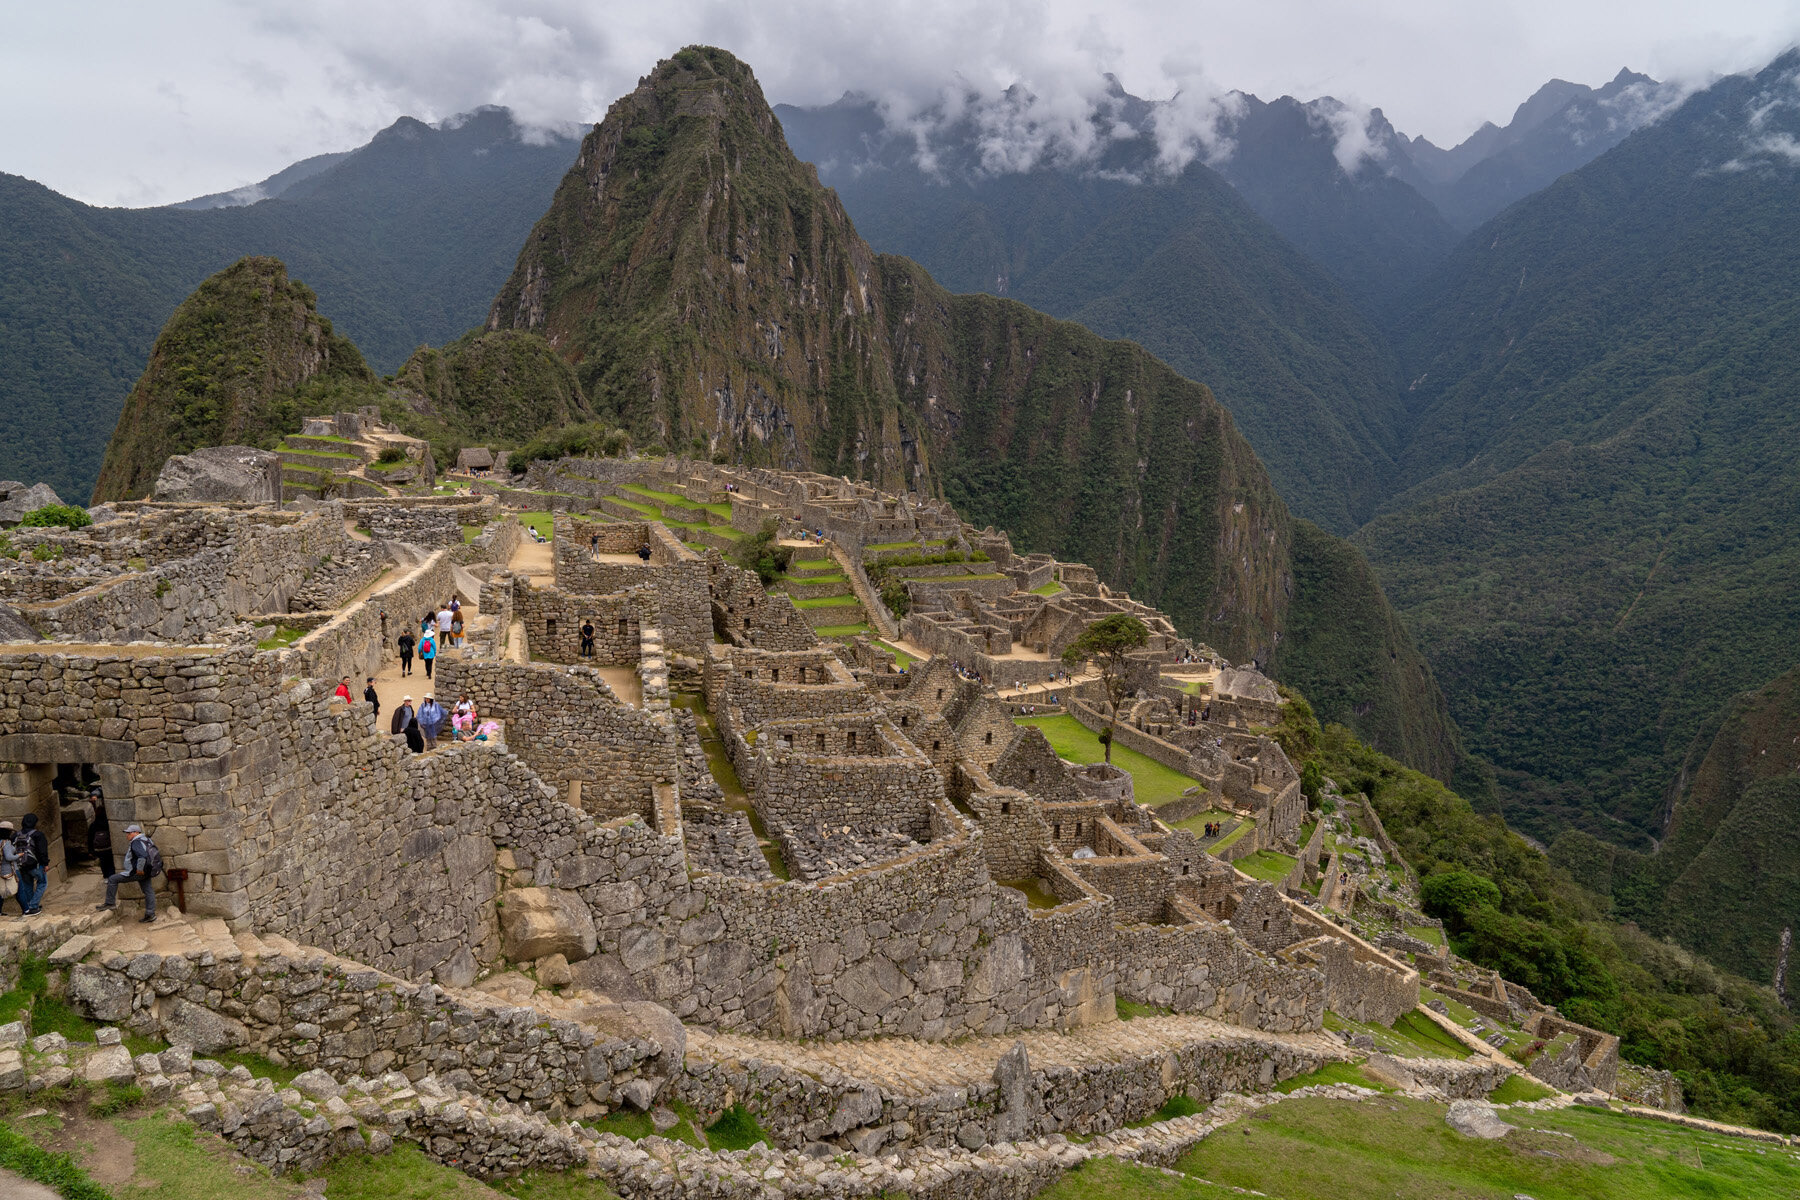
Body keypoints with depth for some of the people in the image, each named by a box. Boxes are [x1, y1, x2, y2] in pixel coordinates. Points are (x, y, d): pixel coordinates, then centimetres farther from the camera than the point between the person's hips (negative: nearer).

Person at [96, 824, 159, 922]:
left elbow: (142, 856, -33)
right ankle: (150, 914, 12)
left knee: (113, 879, 1)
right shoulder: (147, 840, 13)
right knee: (148, 891, 9)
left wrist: (139, 869, -24)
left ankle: (110, 903, 6)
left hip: (136, 872, -9)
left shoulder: (136, 842, -16)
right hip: (147, 872, 9)